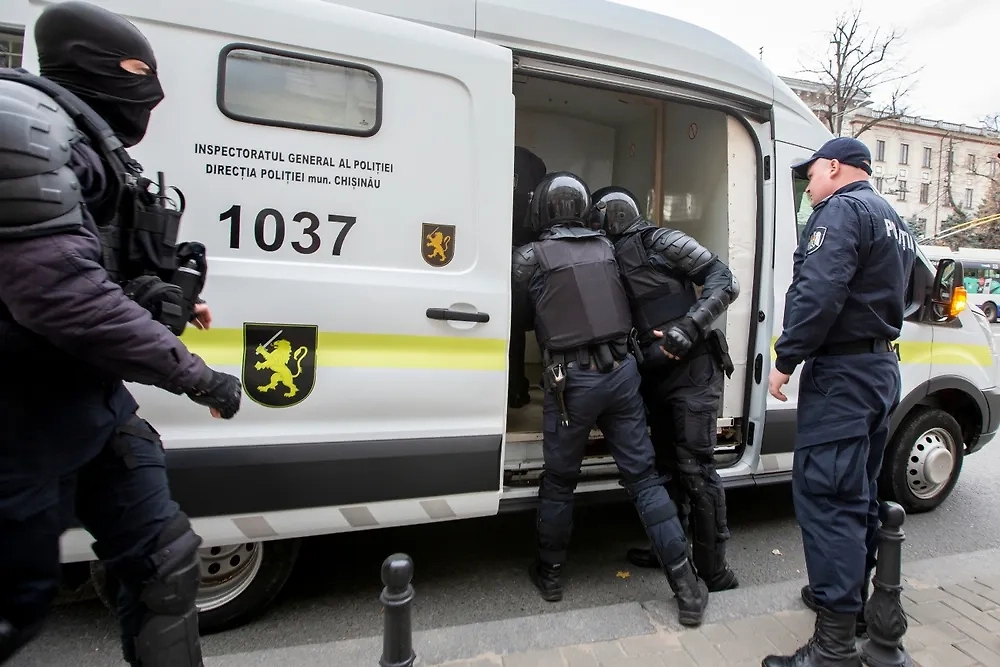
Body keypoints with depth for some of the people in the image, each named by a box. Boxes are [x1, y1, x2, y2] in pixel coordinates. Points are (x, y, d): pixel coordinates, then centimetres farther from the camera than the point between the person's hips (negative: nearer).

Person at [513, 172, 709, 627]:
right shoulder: (605, 247, 9)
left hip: (572, 380, -4)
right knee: (643, 475, 11)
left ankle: (549, 573, 30)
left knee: (559, 480, 14)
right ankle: (686, 584, 16)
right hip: (620, 370, 4)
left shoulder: (530, 257, -5)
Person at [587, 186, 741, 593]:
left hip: (692, 369, -8)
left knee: (695, 467, -6)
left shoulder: (660, 242, -5)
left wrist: (689, 326, -23)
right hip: (657, 375, 8)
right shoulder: (612, 262, 16)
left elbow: (725, 281, -11)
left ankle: (714, 571, 7)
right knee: (666, 464, 16)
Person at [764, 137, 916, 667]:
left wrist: (785, 359, -19)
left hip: (841, 371, -10)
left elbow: (818, 293, -23)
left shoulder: (842, 210, -11)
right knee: (858, 492, 18)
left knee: (824, 494, -9)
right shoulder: (894, 221, 21)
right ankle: (850, 597, 32)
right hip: (883, 367, 10)